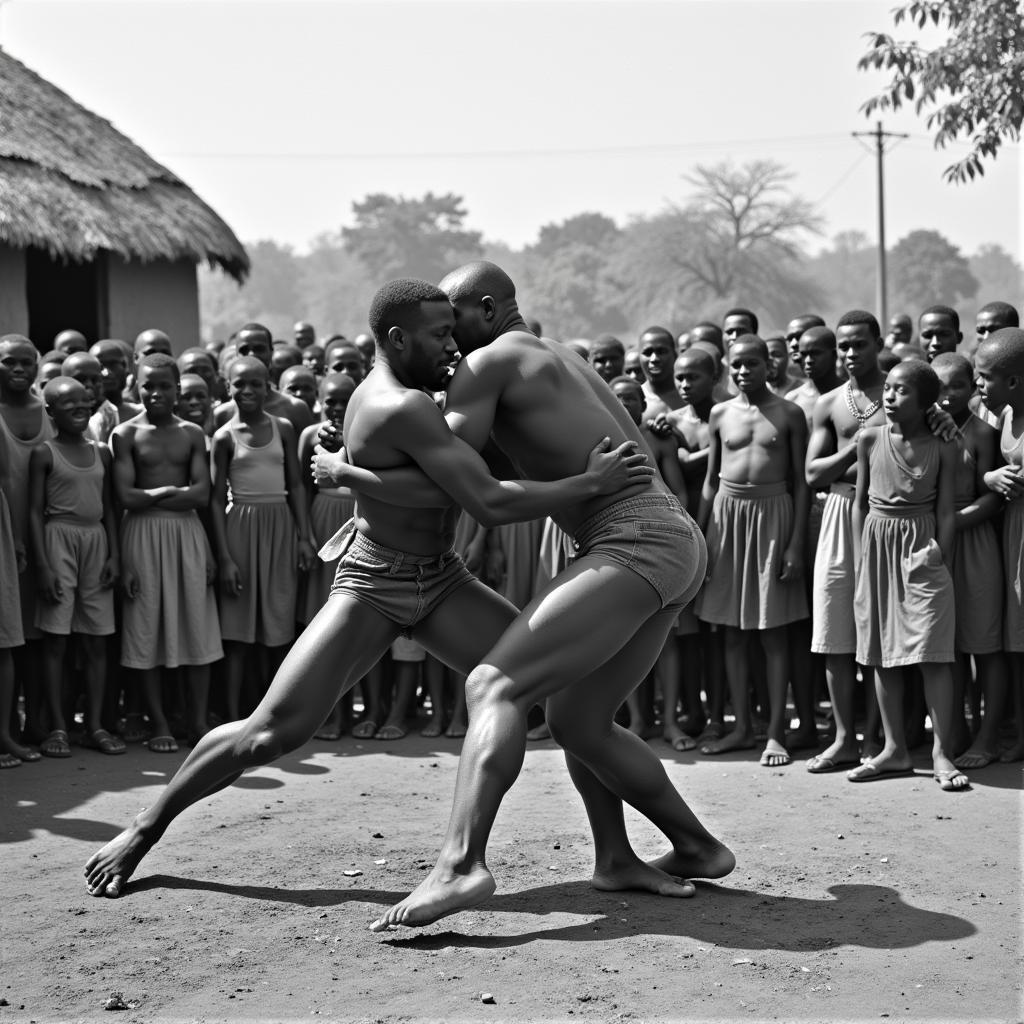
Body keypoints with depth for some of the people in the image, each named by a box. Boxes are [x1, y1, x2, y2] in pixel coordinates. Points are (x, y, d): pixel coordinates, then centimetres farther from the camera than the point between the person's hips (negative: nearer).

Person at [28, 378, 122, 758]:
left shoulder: (101, 453, 11)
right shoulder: (45, 453, -2)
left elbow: (109, 509, 13)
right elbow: (36, 512, -6)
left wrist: (114, 554, 2)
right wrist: (43, 565, -13)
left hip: (96, 541, 5)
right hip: (59, 538, -4)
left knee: (96, 640, 4)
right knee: (55, 638, -3)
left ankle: (95, 725, 10)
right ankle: (57, 728, 2)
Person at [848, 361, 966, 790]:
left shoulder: (942, 448, -4)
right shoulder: (870, 440, 2)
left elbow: (945, 511, -2)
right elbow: (860, 502, 7)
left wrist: (941, 560, -9)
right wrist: (860, 561, 4)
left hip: (921, 547, -3)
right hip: (877, 547, 3)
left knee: (933, 654, -7)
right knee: (881, 654, 7)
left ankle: (941, 752, -2)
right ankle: (895, 748, 16)